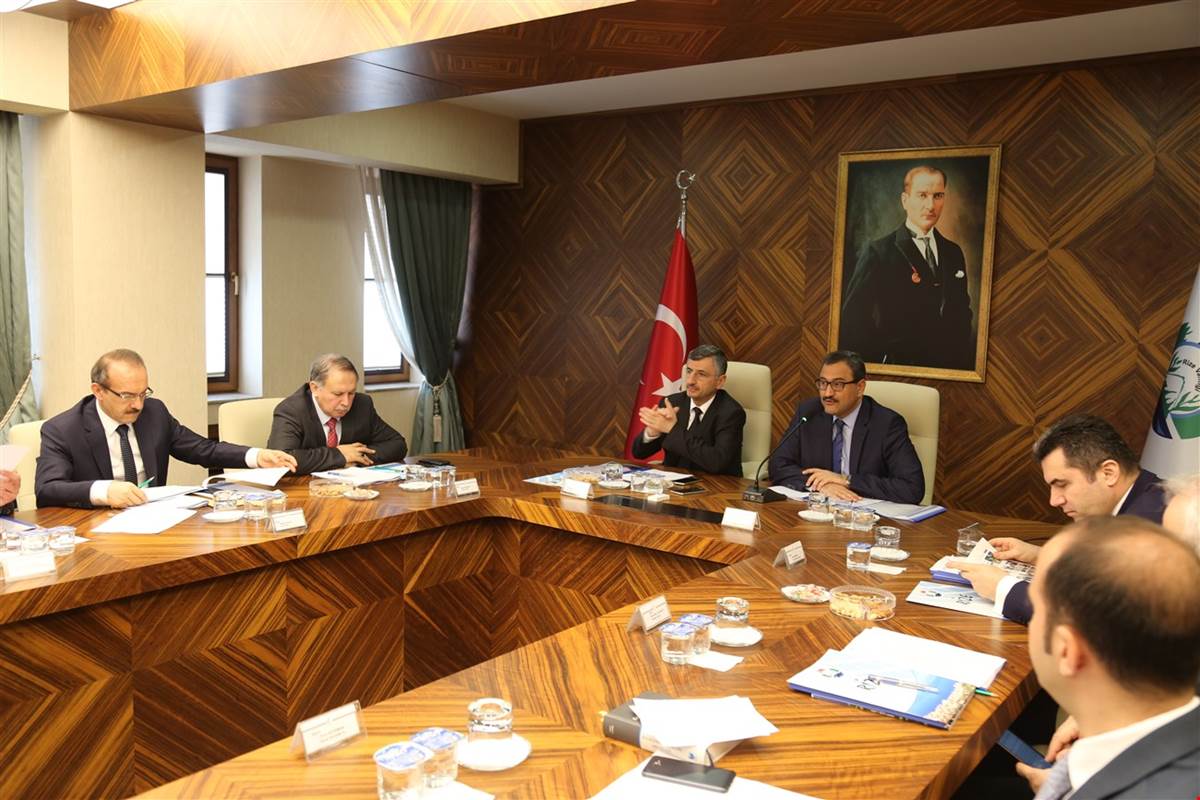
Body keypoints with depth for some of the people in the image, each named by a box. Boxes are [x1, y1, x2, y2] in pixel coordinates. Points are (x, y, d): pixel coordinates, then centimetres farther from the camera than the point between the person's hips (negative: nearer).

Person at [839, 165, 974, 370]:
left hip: (950, 366, 5)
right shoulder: (878, 253, -7)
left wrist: (964, 360, 4)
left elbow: (962, 313, 15)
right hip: (898, 370, -5)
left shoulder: (954, 253, 11)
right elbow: (853, 319, -9)